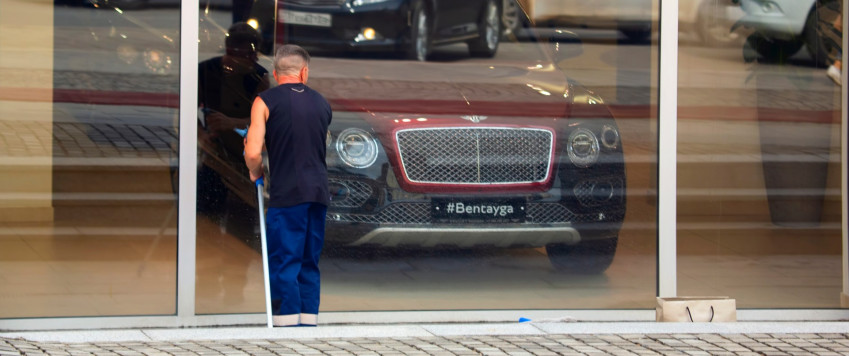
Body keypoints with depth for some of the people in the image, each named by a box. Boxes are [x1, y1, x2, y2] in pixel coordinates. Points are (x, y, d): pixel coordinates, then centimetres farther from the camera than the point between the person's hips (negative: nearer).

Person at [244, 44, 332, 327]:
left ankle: (287, 323, -7)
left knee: (283, 263, -3)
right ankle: (309, 322, 12)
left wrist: (256, 173, 11)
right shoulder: (321, 103, 14)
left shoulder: (265, 101, -2)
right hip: (318, 192, 5)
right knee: (309, 264, 12)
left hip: (286, 194, -5)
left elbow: (253, 153, -10)